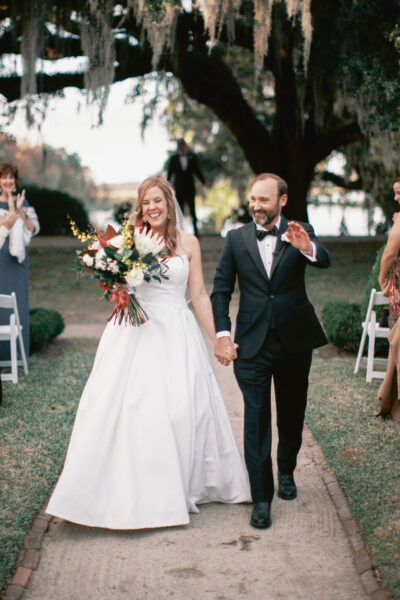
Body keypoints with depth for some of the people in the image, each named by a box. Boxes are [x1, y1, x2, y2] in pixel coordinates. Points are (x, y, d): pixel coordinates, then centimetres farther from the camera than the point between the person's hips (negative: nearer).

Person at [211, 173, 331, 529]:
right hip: (252, 343, -1)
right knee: (256, 419, -4)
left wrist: (307, 248, -43)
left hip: (295, 340, 1)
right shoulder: (236, 239, 3)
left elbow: (325, 261, -20)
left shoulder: (300, 233, 0)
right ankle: (261, 497, 2)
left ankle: (286, 472, 39)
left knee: (292, 413, 15)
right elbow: (221, 290, 4)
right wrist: (222, 334, -7)